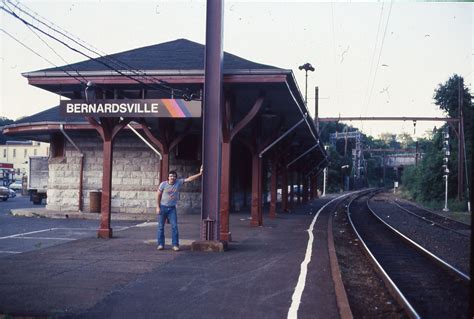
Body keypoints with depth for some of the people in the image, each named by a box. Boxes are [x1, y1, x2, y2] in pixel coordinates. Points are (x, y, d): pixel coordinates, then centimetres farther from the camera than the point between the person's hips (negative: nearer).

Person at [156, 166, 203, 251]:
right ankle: (161, 244, 11)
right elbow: (158, 195, -2)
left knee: (174, 226, -5)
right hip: (162, 207, -1)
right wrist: (158, 207, -6)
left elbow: (189, 179, -7)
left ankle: (175, 245, 0)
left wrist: (200, 174, -15)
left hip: (172, 208, 2)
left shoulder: (179, 182, -3)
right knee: (161, 226, 3)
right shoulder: (163, 184, -8)